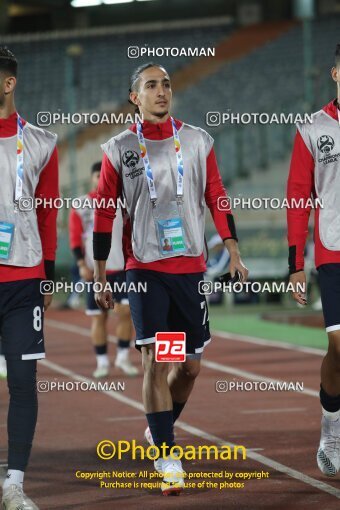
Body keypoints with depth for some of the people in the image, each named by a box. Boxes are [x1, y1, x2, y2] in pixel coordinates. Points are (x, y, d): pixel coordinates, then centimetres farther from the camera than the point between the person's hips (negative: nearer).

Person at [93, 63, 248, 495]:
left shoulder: (198, 142, 6)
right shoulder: (119, 148, 1)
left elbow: (216, 197, 11)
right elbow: (103, 212, 5)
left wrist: (232, 249, 2)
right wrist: (100, 274, 4)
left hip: (190, 266, 3)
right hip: (144, 266, -2)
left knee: (190, 363, 7)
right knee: (154, 358, -12)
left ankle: (160, 429, 33)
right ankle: (167, 459, -9)